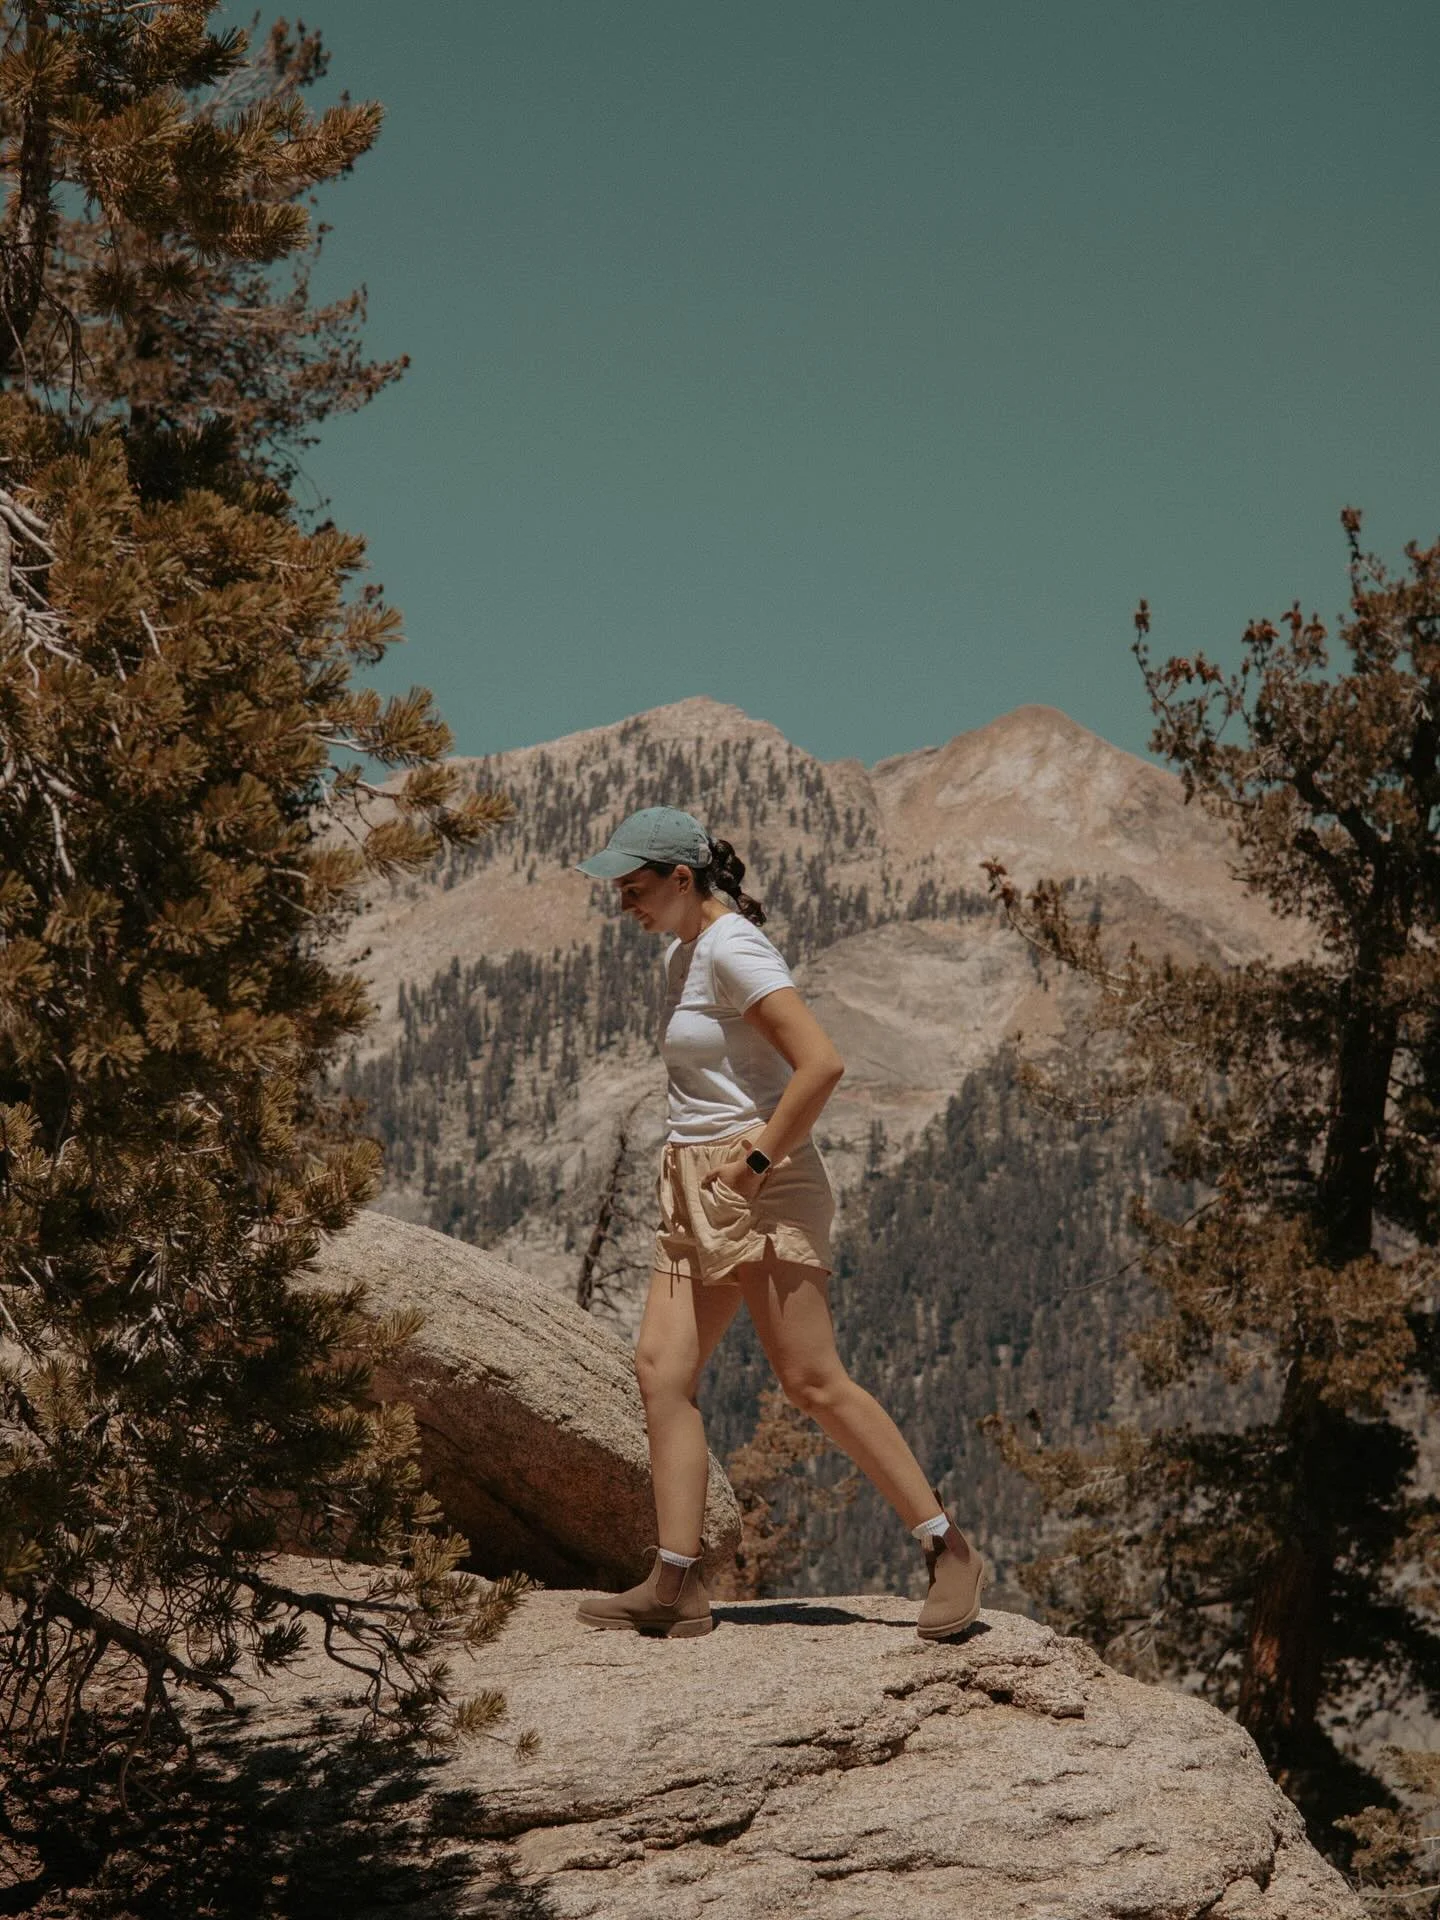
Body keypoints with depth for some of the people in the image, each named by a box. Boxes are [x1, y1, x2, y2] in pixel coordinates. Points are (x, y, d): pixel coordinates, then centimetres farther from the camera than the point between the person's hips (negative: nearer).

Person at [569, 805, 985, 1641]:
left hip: (763, 1189, -10)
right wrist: (697, 1163, 17)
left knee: (813, 1381, -10)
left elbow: (822, 1063, -24)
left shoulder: (734, 951, -14)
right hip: (698, 1193, 10)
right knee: (663, 1368, -1)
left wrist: (759, 1158, -19)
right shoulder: (684, 954, 16)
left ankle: (950, 1551, -1)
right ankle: (676, 1585, -2)